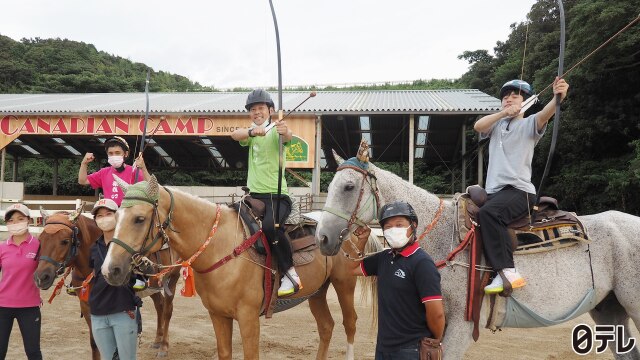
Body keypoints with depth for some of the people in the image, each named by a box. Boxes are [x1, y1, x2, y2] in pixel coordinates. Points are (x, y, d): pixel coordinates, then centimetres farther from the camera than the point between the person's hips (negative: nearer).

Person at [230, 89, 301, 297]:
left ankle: (290, 273, -22)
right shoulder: (251, 134, 13)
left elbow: (288, 137, -25)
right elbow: (235, 135, -10)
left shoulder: (276, 131, -1)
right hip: (254, 195, 7)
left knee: (270, 226, -33)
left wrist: (286, 131, -49)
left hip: (277, 196, -6)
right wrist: (253, 131, -32)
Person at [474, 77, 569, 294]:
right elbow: (478, 126, -1)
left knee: (488, 212, -32)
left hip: (520, 191, -6)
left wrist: (558, 97, -37)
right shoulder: (497, 125, 20)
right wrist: (504, 112, -12)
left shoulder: (530, 124, 7)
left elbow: (544, 114, -16)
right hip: (495, 191, 6)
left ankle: (508, 271, -34)